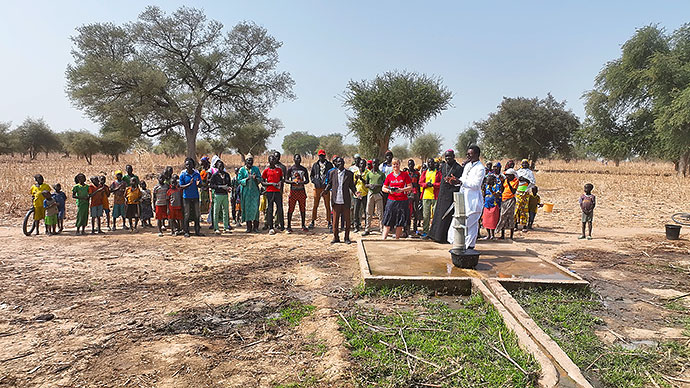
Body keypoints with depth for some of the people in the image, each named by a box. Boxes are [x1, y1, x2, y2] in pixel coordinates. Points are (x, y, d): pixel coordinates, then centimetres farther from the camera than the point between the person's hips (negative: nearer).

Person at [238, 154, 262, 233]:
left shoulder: (256, 168, 8)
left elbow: (260, 179, 6)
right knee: (247, 208, 0)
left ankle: (255, 226, 2)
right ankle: (249, 226, 7)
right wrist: (247, 179, -14)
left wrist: (255, 178, -14)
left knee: (255, 207, -4)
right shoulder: (242, 169, 5)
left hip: (255, 191, 1)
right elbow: (239, 180, 1)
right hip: (246, 191, 0)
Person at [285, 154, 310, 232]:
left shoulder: (304, 169, 8)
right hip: (293, 191, -3)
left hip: (302, 191, 3)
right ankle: (289, 226, 6)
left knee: (303, 209, 6)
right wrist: (293, 182, -20)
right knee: (290, 209, -2)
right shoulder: (290, 169, 0)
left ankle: (303, 226, 16)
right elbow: (286, 180, -2)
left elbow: (307, 180, 9)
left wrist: (302, 182, -12)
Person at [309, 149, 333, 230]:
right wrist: (314, 181, -4)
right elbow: (311, 175, 15)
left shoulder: (329, 164, 8)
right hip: (317, 187, 1)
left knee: (327, 206, 0)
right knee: (315, 206, 4)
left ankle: (329, 222, 7)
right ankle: (312, 222, 12)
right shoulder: (315, 165, 11)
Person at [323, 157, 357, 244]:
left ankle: (347, 238, 15)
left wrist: (355, 192, -9)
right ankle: (336, 237, 16)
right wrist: (325, 191, -5)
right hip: (336, 200, 0)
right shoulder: (332, 173, 6)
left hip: (346, 201, 0)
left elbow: (351, 185, 8)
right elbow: (330, 184, 11)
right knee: (335, 219, 5)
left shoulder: (349, 173, 4)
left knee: (347, 219, 4)